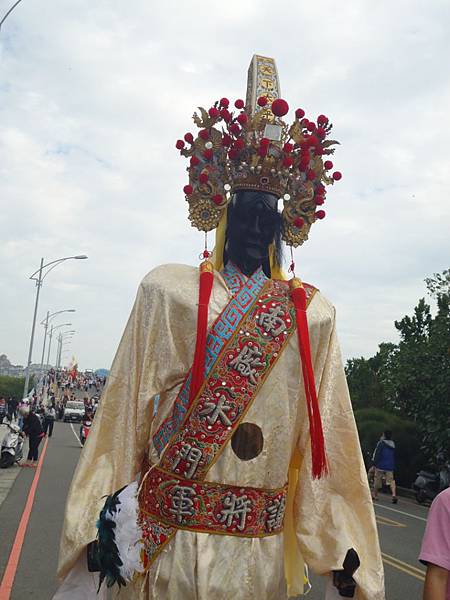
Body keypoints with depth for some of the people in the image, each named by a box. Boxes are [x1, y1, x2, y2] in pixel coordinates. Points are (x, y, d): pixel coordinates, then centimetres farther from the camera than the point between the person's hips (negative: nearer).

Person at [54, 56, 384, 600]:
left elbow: (327, 440, 1)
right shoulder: (168, 290, -3)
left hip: (263, 554, 2)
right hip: (163, 549, -1)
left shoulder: (313, 315, 0)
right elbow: (123, 419, -3)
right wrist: (104, 526, -4)